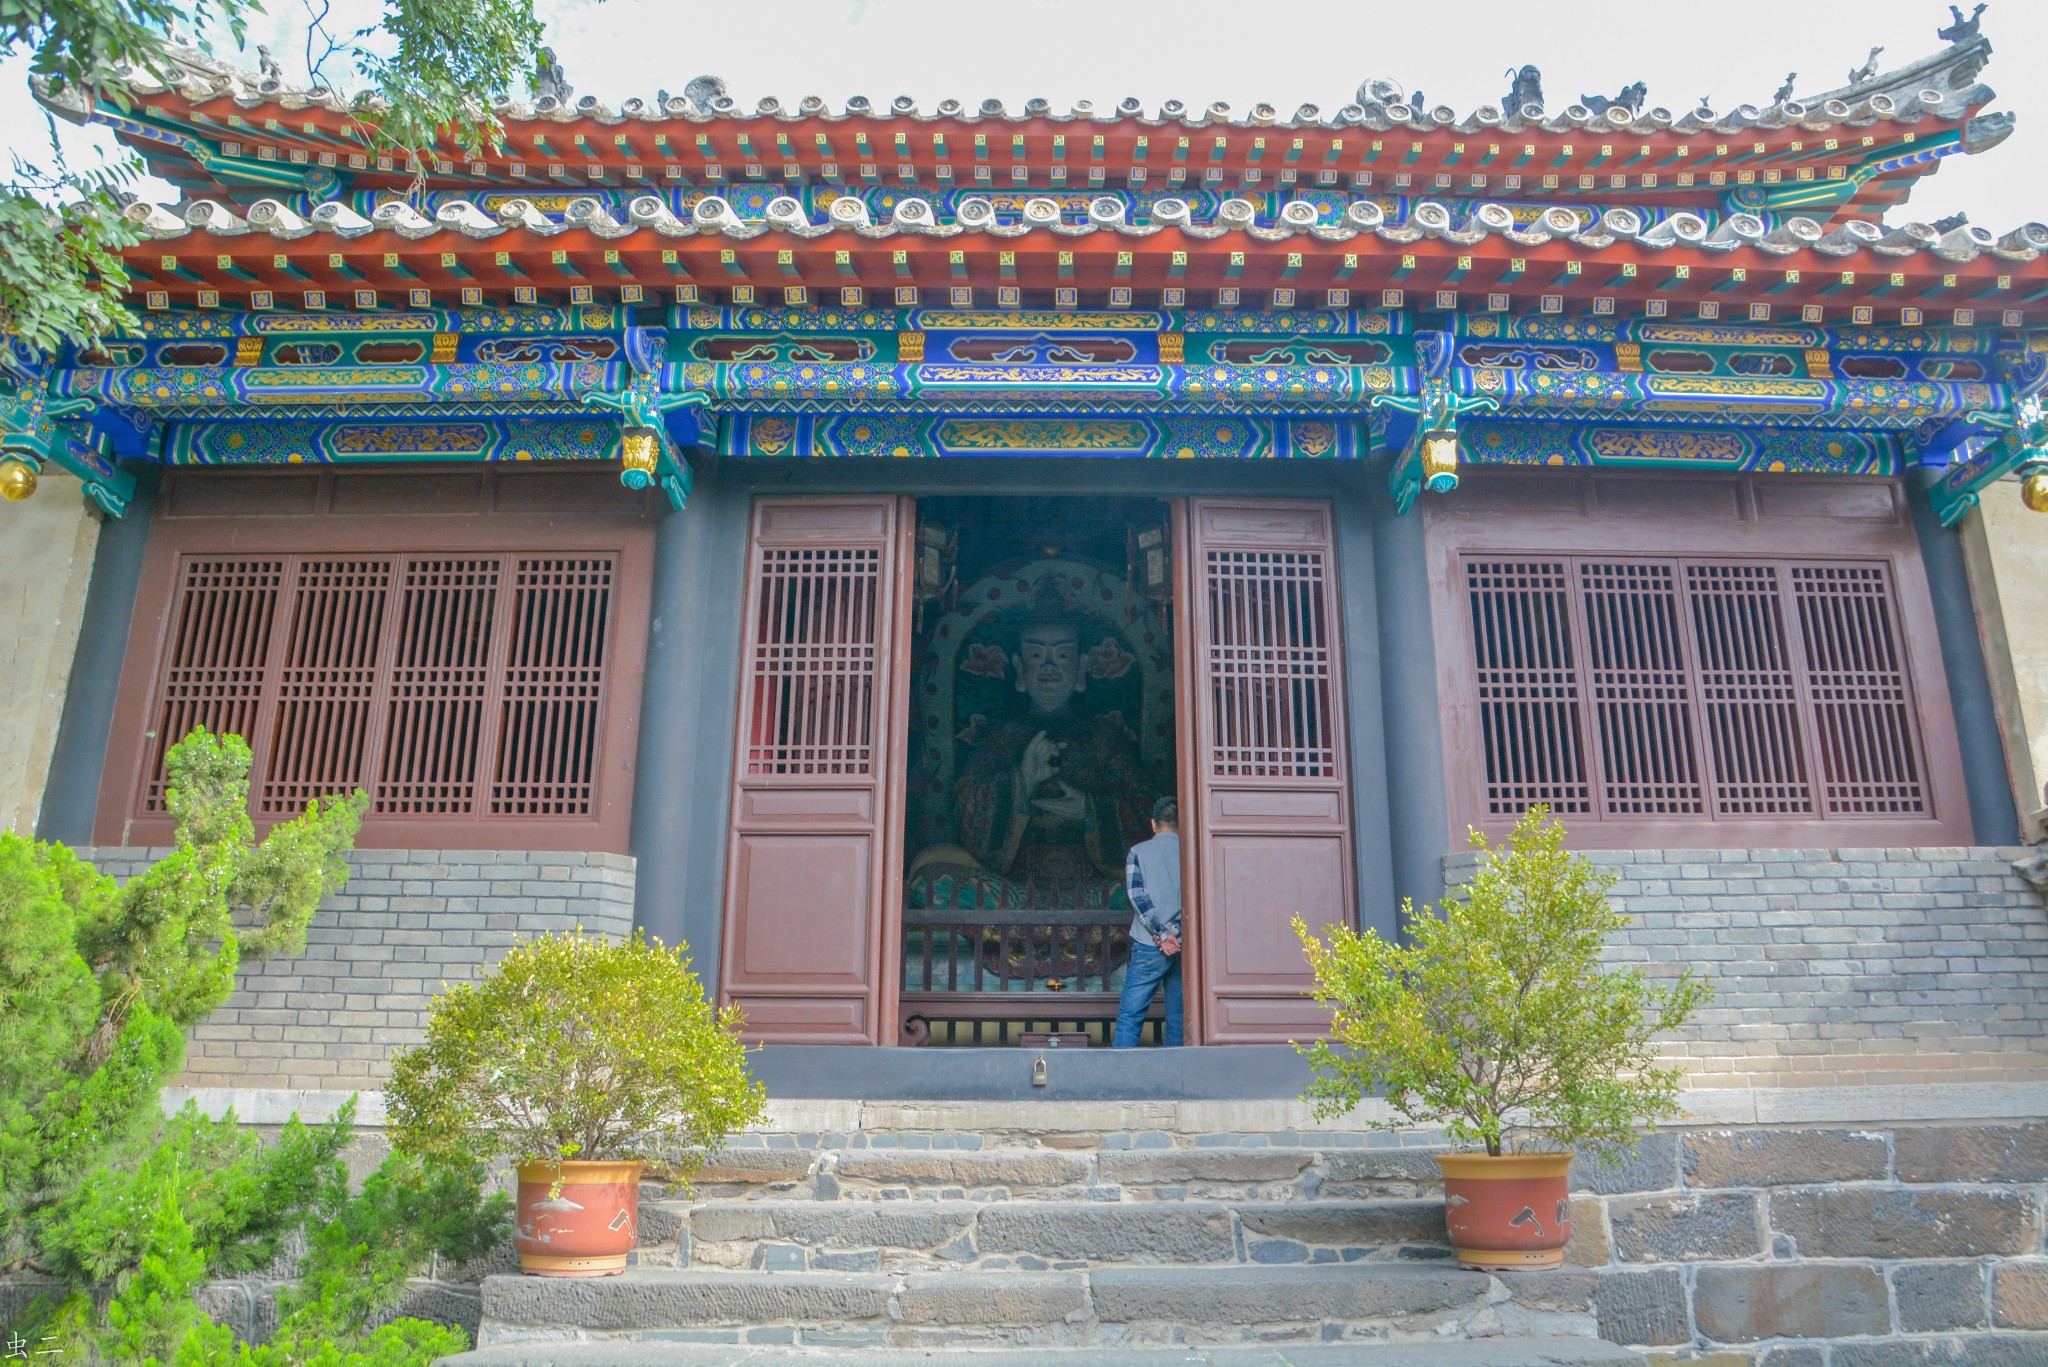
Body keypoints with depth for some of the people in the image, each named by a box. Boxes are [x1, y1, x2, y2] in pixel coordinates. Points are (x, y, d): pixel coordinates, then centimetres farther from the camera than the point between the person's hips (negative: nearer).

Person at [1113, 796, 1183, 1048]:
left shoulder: (1139, 851, 4)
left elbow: (1137, 894, -7)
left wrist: (1161, 934, -9)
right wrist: (1173, 931, -5)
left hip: (1150, 945, -2)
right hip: (1184, 946, 2)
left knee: (1129, 1015, -2)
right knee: (1178, 1019, 8)